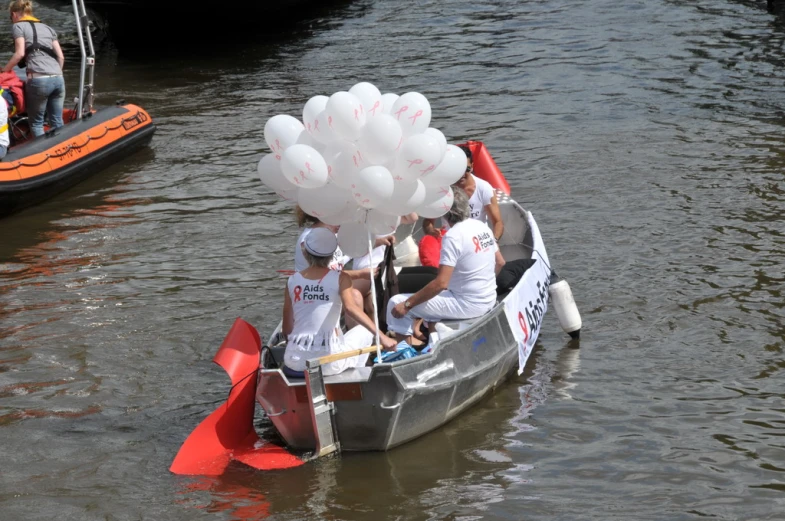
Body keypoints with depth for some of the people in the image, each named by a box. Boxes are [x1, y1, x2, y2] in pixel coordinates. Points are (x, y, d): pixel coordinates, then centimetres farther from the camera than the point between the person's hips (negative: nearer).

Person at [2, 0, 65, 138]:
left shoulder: (18, 26, 9)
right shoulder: (48, 28, 26)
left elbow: (20, 53, -3)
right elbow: (60, 56, 19)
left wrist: (4, 70, 7)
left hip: (39, 79, -5)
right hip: (58, 79, 5)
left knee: (36, 123, 5)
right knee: (57, 123, 10)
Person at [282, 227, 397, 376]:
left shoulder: (292, 281, 5)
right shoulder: (340, 278, -3)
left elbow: (287, 329, 8)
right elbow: (350, 307, -19)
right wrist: (381, 336, -23)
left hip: (294, 362, 3)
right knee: (364, 330, 26)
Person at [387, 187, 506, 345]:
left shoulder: (452, 237, -21)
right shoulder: (482, 226, 3)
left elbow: (441, 283, -26)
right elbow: (500, 262, 14)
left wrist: (407, 304, -20)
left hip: (468, 305, -9)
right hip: (489, 300, 9)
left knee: (396, 304, -7)